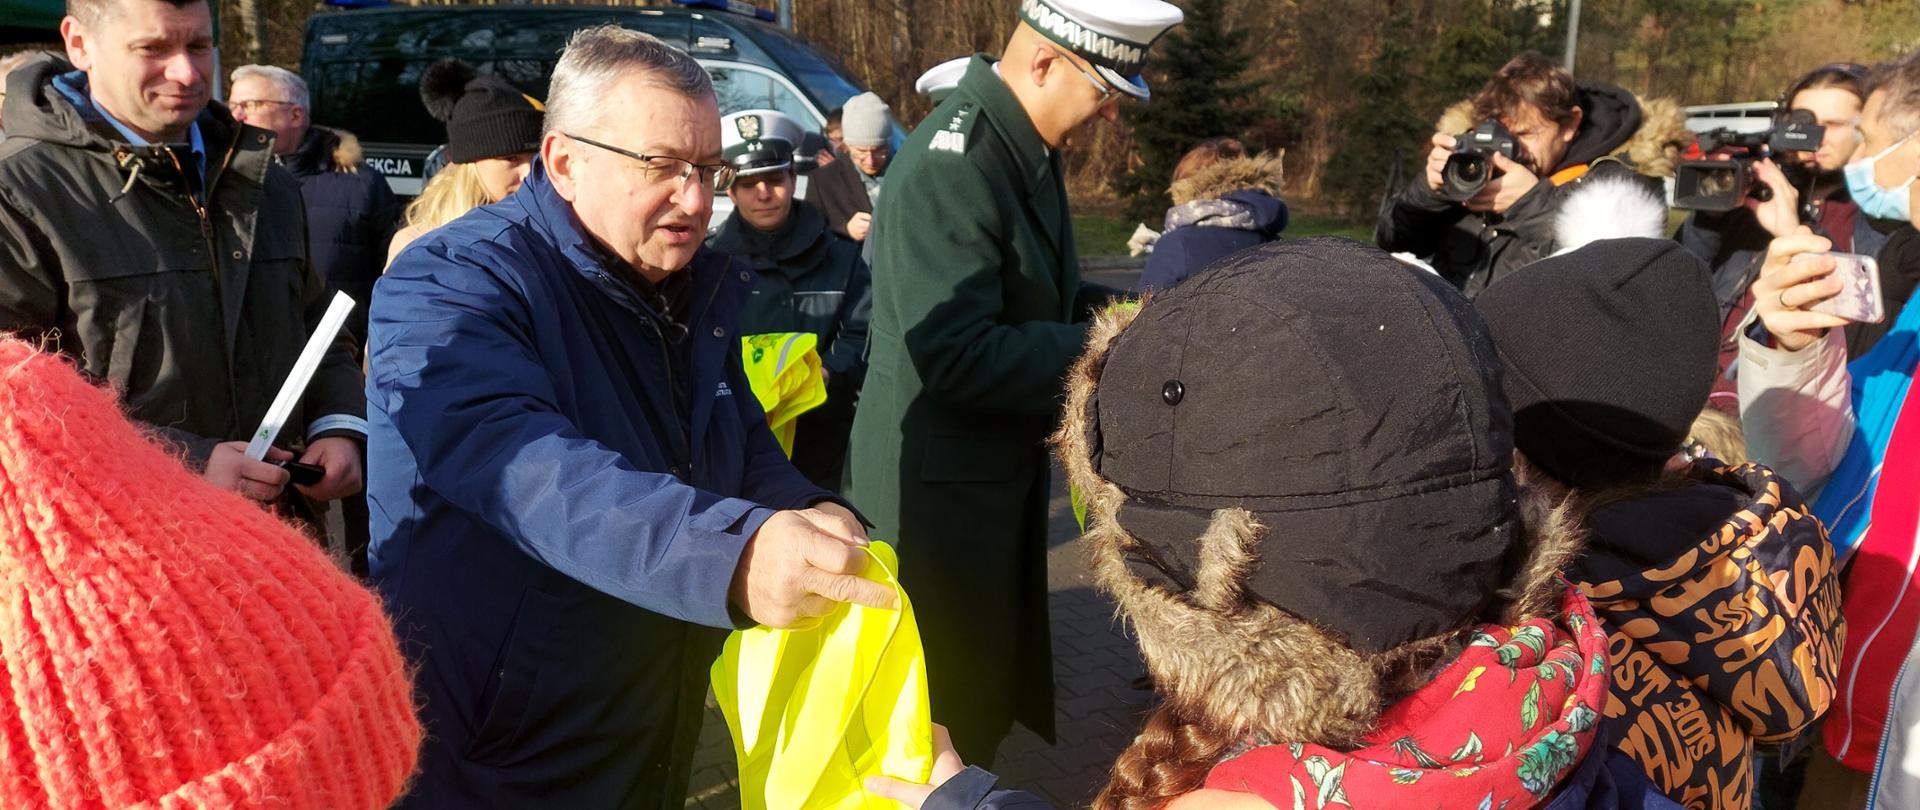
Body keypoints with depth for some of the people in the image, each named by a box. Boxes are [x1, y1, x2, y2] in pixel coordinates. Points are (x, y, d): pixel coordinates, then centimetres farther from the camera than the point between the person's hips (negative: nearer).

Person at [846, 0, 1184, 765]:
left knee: (998, 669, 23)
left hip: (1001, 466, 10)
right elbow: (956, 357, -31)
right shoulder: (952, 168, -26)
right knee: (951, 691, 7)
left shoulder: (1026, 149, 5)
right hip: (939, 484, -10)